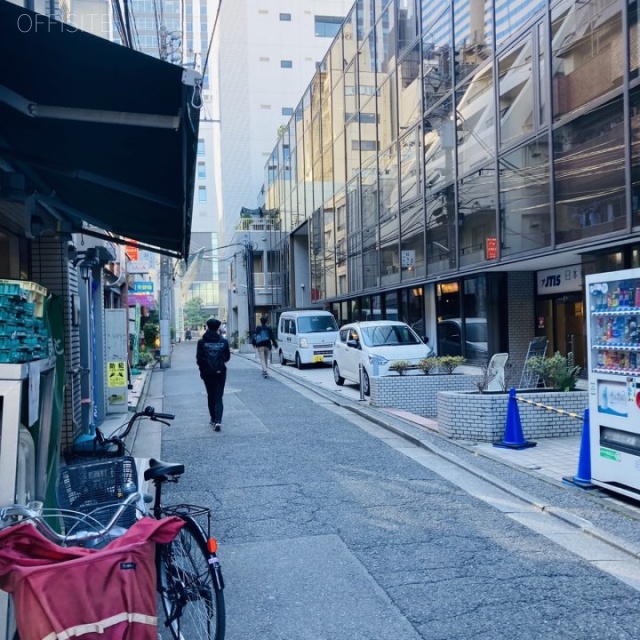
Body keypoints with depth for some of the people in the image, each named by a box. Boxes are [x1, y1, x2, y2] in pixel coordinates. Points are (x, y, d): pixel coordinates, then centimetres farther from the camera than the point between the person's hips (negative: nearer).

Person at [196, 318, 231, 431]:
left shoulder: (202, 342, -8)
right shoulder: (224, 341, -6)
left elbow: (199, 358, -8)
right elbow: (227, 357, 1)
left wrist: (202, 368, 10)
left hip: (207, 373, 0)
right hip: (220, 372, 0)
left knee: (210, 396, 17)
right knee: (218, 397, 2)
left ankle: (213, 419, 23)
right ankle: (218, 421, -13)